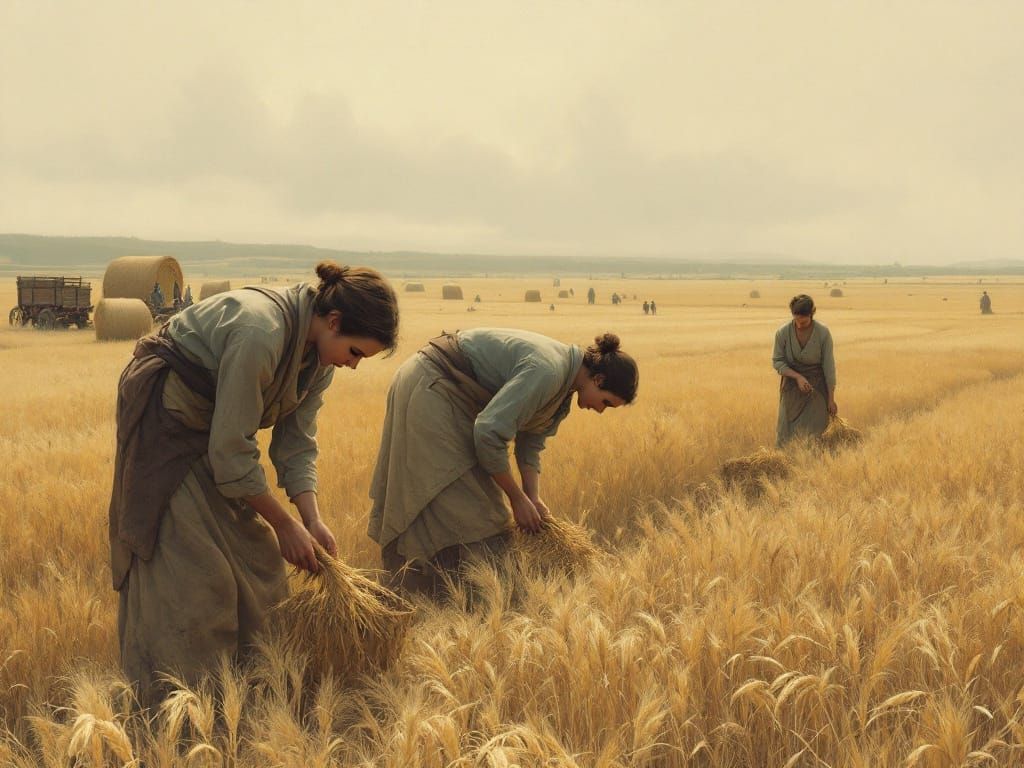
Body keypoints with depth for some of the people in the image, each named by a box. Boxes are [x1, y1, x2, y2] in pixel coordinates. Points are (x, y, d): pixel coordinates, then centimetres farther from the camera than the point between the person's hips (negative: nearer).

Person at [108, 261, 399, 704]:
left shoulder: (320, 352, -8)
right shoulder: (260, 333, -34)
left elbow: (296, 442, -2)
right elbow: (231, 452, -29)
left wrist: (312, 519, -13)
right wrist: (285, 524, -20)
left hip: (214, 419, 9)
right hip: (165, 416, -9)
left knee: (253, 552, 7)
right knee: (190, 563, -11)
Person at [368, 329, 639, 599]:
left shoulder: (563, 378, 3)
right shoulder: (546, 372, -29)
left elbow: (532, 440, 7)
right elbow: (489, 432, -31)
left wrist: (533, 498, -5)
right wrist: (517, 497, -20)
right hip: (429, 389, -10)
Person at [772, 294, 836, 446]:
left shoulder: (823, 333, -16)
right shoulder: (782, 333, -13)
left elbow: (829, 366, -10)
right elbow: (777, 362, -5)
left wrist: (831, 399, -6)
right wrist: (798, 377, -21)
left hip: (817, 387, -1)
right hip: (792, 385, 1)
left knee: (814, 433, -7)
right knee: (787, 434, -1)